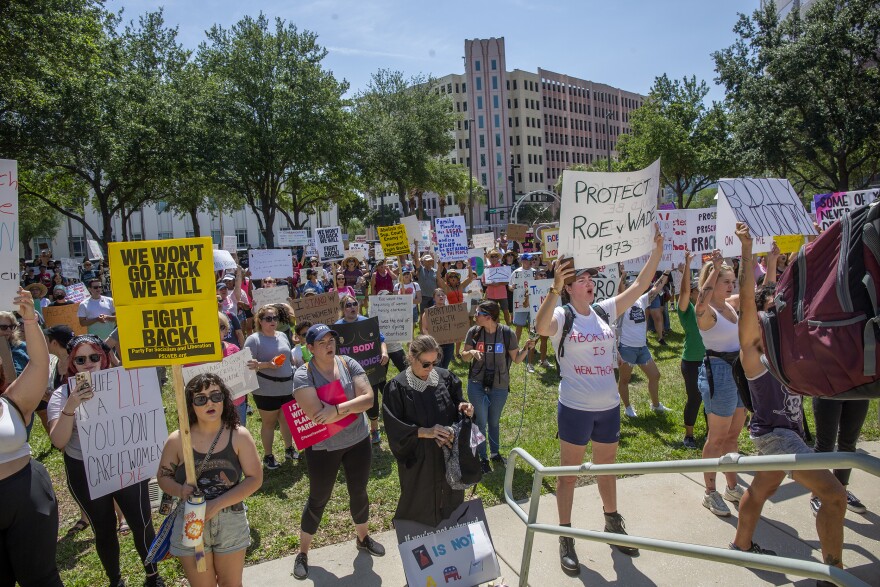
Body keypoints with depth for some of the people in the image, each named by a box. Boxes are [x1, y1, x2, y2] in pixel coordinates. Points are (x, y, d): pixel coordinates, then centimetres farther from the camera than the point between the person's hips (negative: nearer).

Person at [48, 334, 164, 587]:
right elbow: (58, 442, -16)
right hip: (85, 473, 0)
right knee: (104, 530, 15)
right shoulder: (62, 395, -5)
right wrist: (70, 408, -32)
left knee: (142, 524, 5)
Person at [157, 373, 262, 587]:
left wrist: (217, 504, -22)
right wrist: (180, 491, -20)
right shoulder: (177, 440, -10)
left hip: (231, 524, 0)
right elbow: (163, 477, 3)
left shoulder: (239, 435, -12)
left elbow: (255, 478, -12)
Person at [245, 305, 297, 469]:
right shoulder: (254, 339, -11)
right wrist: (267, 364, -25)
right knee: (268, 423, 8)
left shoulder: (282, 336, 8)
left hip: (288, 387, 6)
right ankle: (268, 456, 23)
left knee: (287, 420, 18)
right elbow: (248, 365, -15)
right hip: (267, 391, -5)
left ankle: (289, 448, 35)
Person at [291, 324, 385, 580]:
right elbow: (316, 415, -28)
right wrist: (352, 406, -20)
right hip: (322, 447, -3)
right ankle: (302, 552, 34)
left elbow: (368, 398, -16)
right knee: (318, 500, 12)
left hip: (358, 441, 3)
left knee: (359, 492, 20)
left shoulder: (349, 364, -8)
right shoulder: (303, 375, -17)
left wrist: (337, 409, -28)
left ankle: (363, 538, 45)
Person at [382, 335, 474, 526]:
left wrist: (463, 407, -15)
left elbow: (457, 402, 7)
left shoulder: (445, 377, -5)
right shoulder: (397, 387, -18)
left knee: (451, 500, 22)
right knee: (419, 507, 13)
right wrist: (425, 432, -27)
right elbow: (394, 427, -18)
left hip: (449, 453, 4)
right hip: (417, 459, -4)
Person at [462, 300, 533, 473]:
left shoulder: (508, 334, -13)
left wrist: (526, 348, -21)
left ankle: (495, 453, 41)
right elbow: (464, 356, 0)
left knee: (494, 422, 19)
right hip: (477, 385, 0)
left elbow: (516, 359, -4)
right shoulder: (474, 332, -9)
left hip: (500, 387, 0)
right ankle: (482, 458, 26)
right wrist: (471, 353, -21)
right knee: (481, 422, 7)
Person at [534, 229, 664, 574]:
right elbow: (541, 328, -37)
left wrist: (657, 249, -8)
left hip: (609, 406, 5)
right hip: (575, 408, -5)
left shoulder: (605, 311, 3)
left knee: (607, 468, 23)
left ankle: (612, 524, 45)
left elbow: (640, 285, 1)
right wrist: (554, 289, -48)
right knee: (569, 473, 9)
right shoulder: (561, 316, -13)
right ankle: (565, 539, 24)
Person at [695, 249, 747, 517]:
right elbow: (701, 304, -40)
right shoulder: (707, 311, -15)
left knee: (733, 434, 18)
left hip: (740, 371, 8)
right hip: (719, 372, -8)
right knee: (717, 437, 3)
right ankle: (710, 493, 16)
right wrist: (715, 269, -39)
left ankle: (732, 486, 33)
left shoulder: (732, 304, 7)